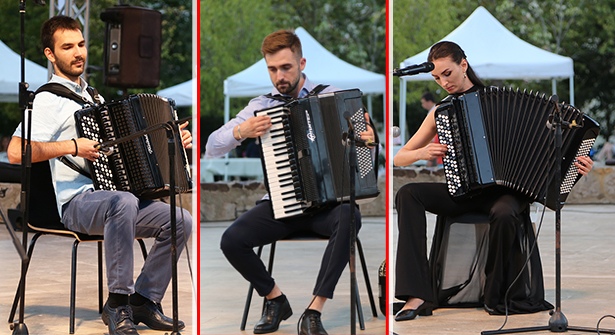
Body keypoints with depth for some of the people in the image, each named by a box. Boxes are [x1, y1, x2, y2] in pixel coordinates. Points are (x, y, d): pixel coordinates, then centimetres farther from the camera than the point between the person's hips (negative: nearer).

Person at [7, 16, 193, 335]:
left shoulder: (89, 96, 24)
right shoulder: (49, 100, -3)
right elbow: (15, 152, -18)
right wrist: (71, 146, -19)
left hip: (111, 196, 8)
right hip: (76, 203, -8)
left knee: (180, 220, -11)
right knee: (123, 203, -39)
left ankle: (143, 301, -2)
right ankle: (118, 303, -29)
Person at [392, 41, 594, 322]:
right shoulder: (440, 112, 12)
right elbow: (398, 158, 14)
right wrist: (421, 154, -8)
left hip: (502, 189, -3)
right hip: (461, 192, 3)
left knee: (503, 214, -39)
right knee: (408, 194, -25)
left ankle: (494, 296, -15)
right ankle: (418, 295, -33)